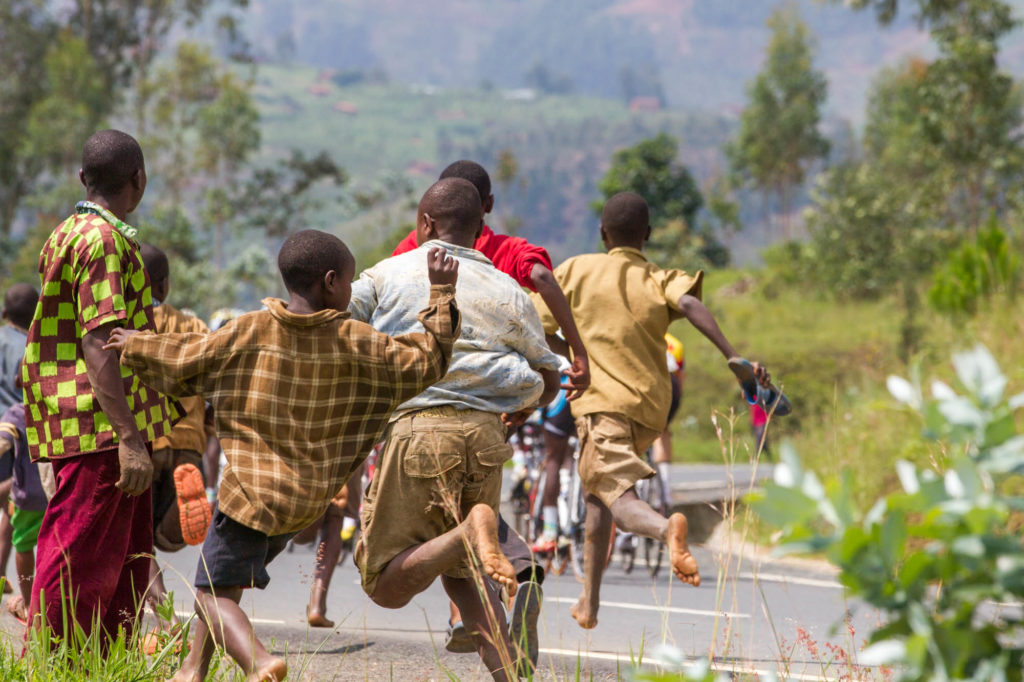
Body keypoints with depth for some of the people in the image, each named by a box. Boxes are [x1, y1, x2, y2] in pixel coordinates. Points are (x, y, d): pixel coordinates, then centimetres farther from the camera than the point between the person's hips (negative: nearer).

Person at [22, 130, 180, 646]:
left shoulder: (70, 233, 19)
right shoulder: (104, 240, -13)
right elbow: (98, 344, -21)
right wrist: (129, 438, -25)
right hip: (102, 429, -10)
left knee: (126, 567, 15)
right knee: (78, 564, -7)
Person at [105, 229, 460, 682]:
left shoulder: (250, 332, -6)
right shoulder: (355, 343, -5)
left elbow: (186, 362, 4)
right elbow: (427, 361, -2)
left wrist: (136, 347, 22)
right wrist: (441, 294, 4)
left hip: (251, 488, -4)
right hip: (309, 498, 4)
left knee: (214, 593, -4)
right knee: (227, 575, 25)